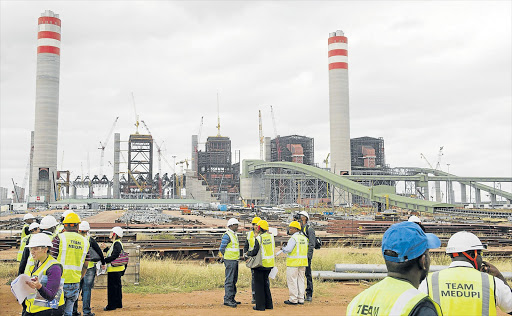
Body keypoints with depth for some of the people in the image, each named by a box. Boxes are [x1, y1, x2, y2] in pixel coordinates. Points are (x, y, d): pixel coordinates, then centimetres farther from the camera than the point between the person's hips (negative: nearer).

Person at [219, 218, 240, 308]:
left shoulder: (234, 235, 15)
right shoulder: (227, 235, -14)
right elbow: (221, 249, -14)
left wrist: (236, 258, 16)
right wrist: (225, 257, -5)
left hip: (235, 260, 10)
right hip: (230, 261, -10)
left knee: (234, 280, 13)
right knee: (229, 280, -9)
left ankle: (232, 298, 20)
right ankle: (227, 299, -7)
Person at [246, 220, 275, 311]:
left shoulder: (258, 238, -16)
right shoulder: (271, 236, 2)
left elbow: (255, 252, -16)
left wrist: (248, 254, 5)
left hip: (261, 264, -6)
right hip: (270, 263, 6)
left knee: (259, 284, 4)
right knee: (265, 282, 19)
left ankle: (260, 305, 7)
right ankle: (268, 304, 22)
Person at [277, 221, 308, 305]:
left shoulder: (293, 238, -14)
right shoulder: (304, 238, 11)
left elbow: (288, 249, -20)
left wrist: (283, 249, 1)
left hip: (293, 262, -8)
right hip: (303, 262, 8)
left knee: (292, 280, -1)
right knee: (300, 280, 13)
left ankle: (293, 299, 1)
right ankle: (301, 299, 15)